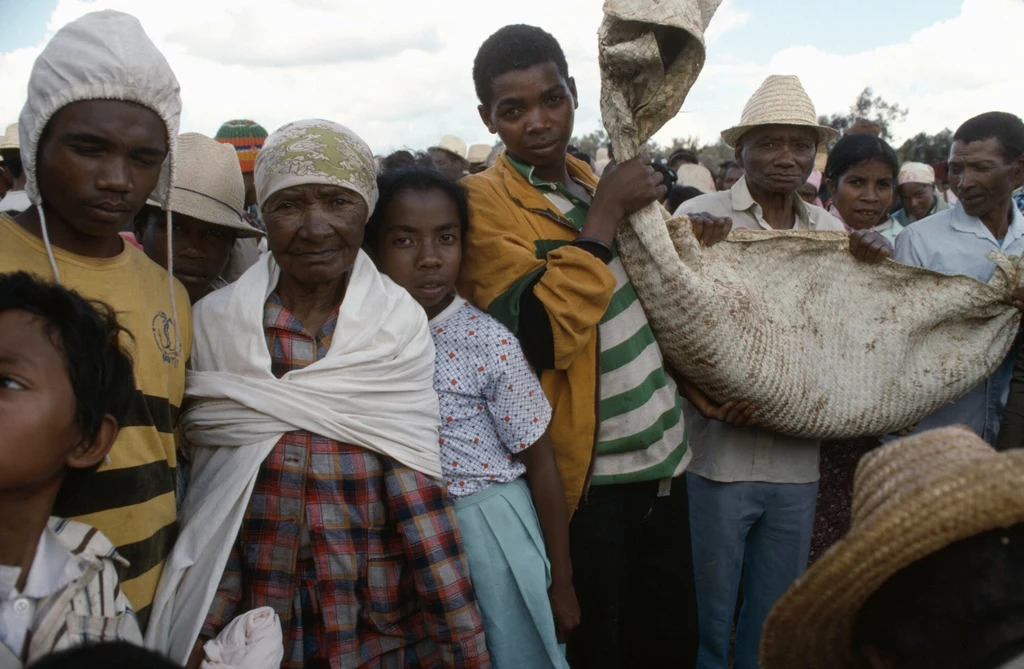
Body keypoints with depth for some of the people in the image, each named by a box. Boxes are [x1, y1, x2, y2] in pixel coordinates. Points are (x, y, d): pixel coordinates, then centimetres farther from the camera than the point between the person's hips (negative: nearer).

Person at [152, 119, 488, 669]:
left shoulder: (400, 325, -7)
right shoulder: (214, 321, -4)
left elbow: (419, 499, -10)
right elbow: (208, 499, -3)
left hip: (380, 624, 0)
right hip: (253, 617, 1)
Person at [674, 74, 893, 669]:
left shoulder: (832, 229, 8)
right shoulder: (700, 216, -8)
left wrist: (876, 259, -5)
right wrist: (702, 394, -24)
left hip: (798, 457, 5)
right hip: (719, 454, -4)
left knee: (777, 617, 20)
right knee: (709, 615, 11)